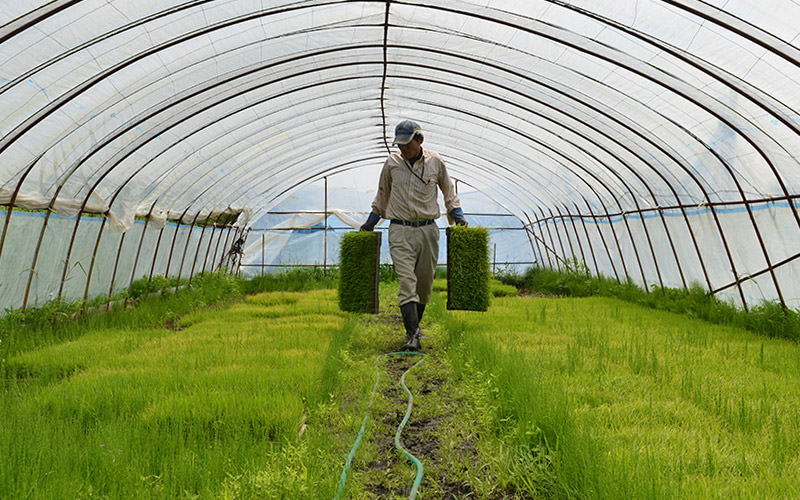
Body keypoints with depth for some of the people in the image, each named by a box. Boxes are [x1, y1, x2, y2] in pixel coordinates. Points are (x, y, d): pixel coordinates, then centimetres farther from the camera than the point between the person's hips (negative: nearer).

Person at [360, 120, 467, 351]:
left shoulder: (435, 162, 2)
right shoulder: (391, 162, 3)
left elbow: (449, 192, 17)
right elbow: (382, 194, 18)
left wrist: (458, 216, 6)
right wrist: (370, 223, 18)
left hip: (428, 230, 1)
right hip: (400, 230, -1)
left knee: (425, 284, 7)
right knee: (406, 282, -12)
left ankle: (414, 327, 27)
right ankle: (412, 335, -13)